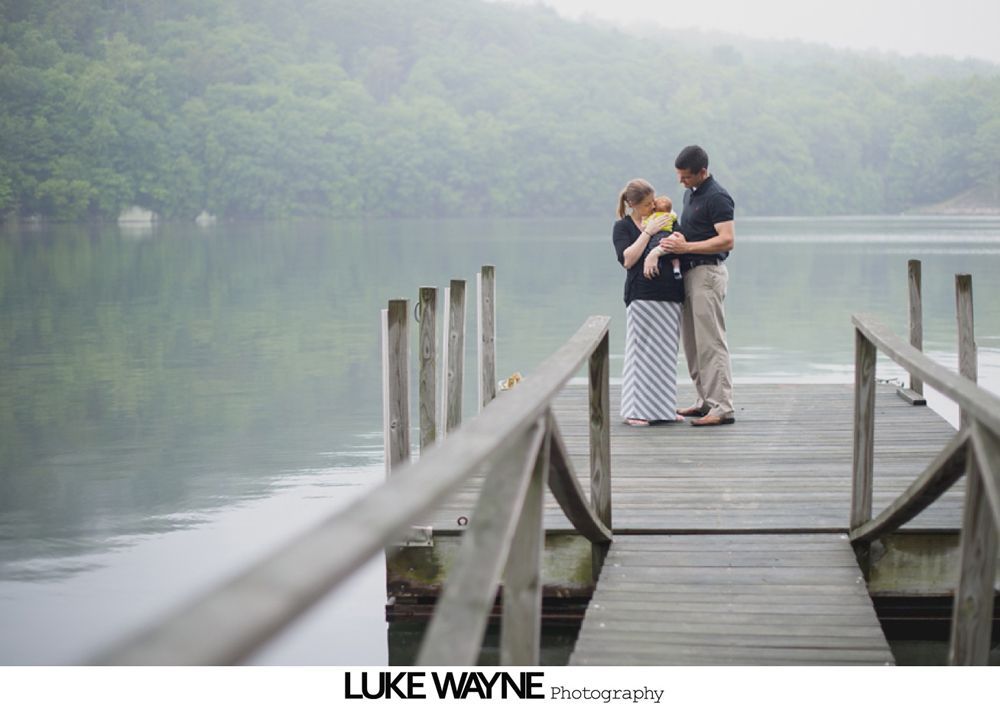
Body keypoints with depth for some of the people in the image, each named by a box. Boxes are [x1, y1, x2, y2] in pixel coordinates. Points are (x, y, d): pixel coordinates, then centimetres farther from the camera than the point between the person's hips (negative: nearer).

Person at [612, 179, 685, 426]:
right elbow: (627, 260, -8)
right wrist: (648, 232, -9)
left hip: (670, 295, 4)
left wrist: (656, 252, -18)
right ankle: (635, 411, -4)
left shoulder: (663, 219, 15)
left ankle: (663, 408, 15)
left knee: (666, 351, 7)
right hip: (642, 295, -4)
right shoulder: (622, 227, 5)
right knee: (642, 351, -7)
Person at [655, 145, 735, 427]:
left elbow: (727, 240, -23)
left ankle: (723, 408, -11)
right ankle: (706, 401, 19)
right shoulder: (690, 194, 15)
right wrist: (675, 241, 9)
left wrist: (686, 247, -25)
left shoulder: (717, 197, -15)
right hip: (690, 273, 10)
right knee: (692, 342, 13)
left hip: (708, 273, -10)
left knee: (711, 342, -11)